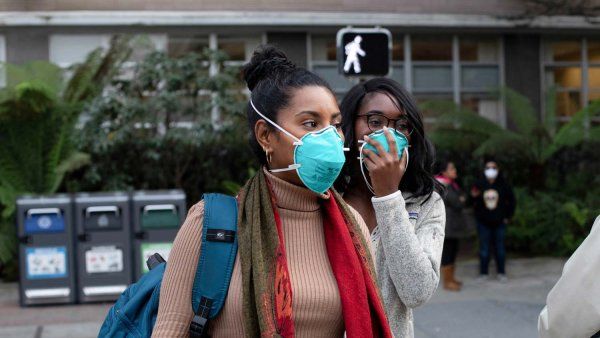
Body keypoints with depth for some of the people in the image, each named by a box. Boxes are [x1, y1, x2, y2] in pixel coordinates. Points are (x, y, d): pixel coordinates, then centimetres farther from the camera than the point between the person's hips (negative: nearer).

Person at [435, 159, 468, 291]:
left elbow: (462, 196, 17)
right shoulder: (445, 187, -19)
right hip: (447, 224, -10)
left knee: (452, 251, 16)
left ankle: (450, 278, 25)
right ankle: (447, 282, 2)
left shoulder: (451, 184, 14)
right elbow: (458, 203, -20)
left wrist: (461, 199, -4)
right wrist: (462, 199, -1)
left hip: (453, 224, 10)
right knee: (447, 252, -4)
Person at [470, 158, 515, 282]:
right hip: (483, 223, 0)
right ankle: (483, 273, 13)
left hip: (499, 222, 0)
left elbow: (511, 201, 5)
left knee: (500, 248, 7)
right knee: (484, 249, 4)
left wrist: (507, 216, 1)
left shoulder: (503, 185, -3)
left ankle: (501, 272, 17)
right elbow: (473, 202, 1)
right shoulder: (479, 184, -4)